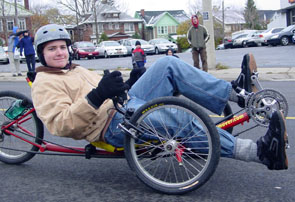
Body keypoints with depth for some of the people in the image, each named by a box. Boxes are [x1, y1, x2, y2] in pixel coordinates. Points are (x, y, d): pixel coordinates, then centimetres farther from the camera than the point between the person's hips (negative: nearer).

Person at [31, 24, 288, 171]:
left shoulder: (78, 70, 29)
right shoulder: (45, 84, 3)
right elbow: (60, 124, -14)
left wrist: (127, 85, 11)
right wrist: (97, 96, -26)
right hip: (113, 125, -9)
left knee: (168, 64, -11)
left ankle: (234, 94, -12)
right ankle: (259, 151, -30)